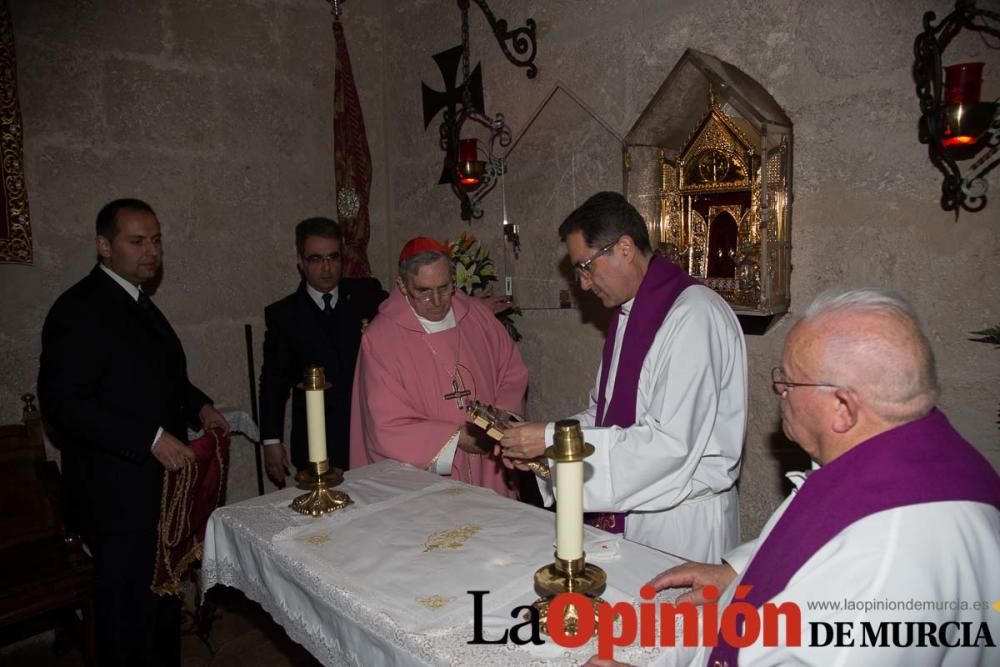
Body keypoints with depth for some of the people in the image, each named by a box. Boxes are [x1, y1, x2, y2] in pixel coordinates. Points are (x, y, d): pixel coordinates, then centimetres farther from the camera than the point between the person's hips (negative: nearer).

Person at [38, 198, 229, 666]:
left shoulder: (138, 303, 13)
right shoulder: (79, 309, -15)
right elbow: (62, 401, -22)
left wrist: (199, 407, 6)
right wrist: (152, 439, -25)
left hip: (161, 482, 9)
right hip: (118, 494, -8)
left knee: (164, 595, 20)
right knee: (130, 607, 5)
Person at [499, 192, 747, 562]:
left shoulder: (693, 316, -22)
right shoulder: (629, 312, 8)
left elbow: (670, 445, -26)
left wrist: (553, 438, -23)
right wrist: (537, 441, -1)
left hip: (681, 528, -8)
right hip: (629, 511, 8)